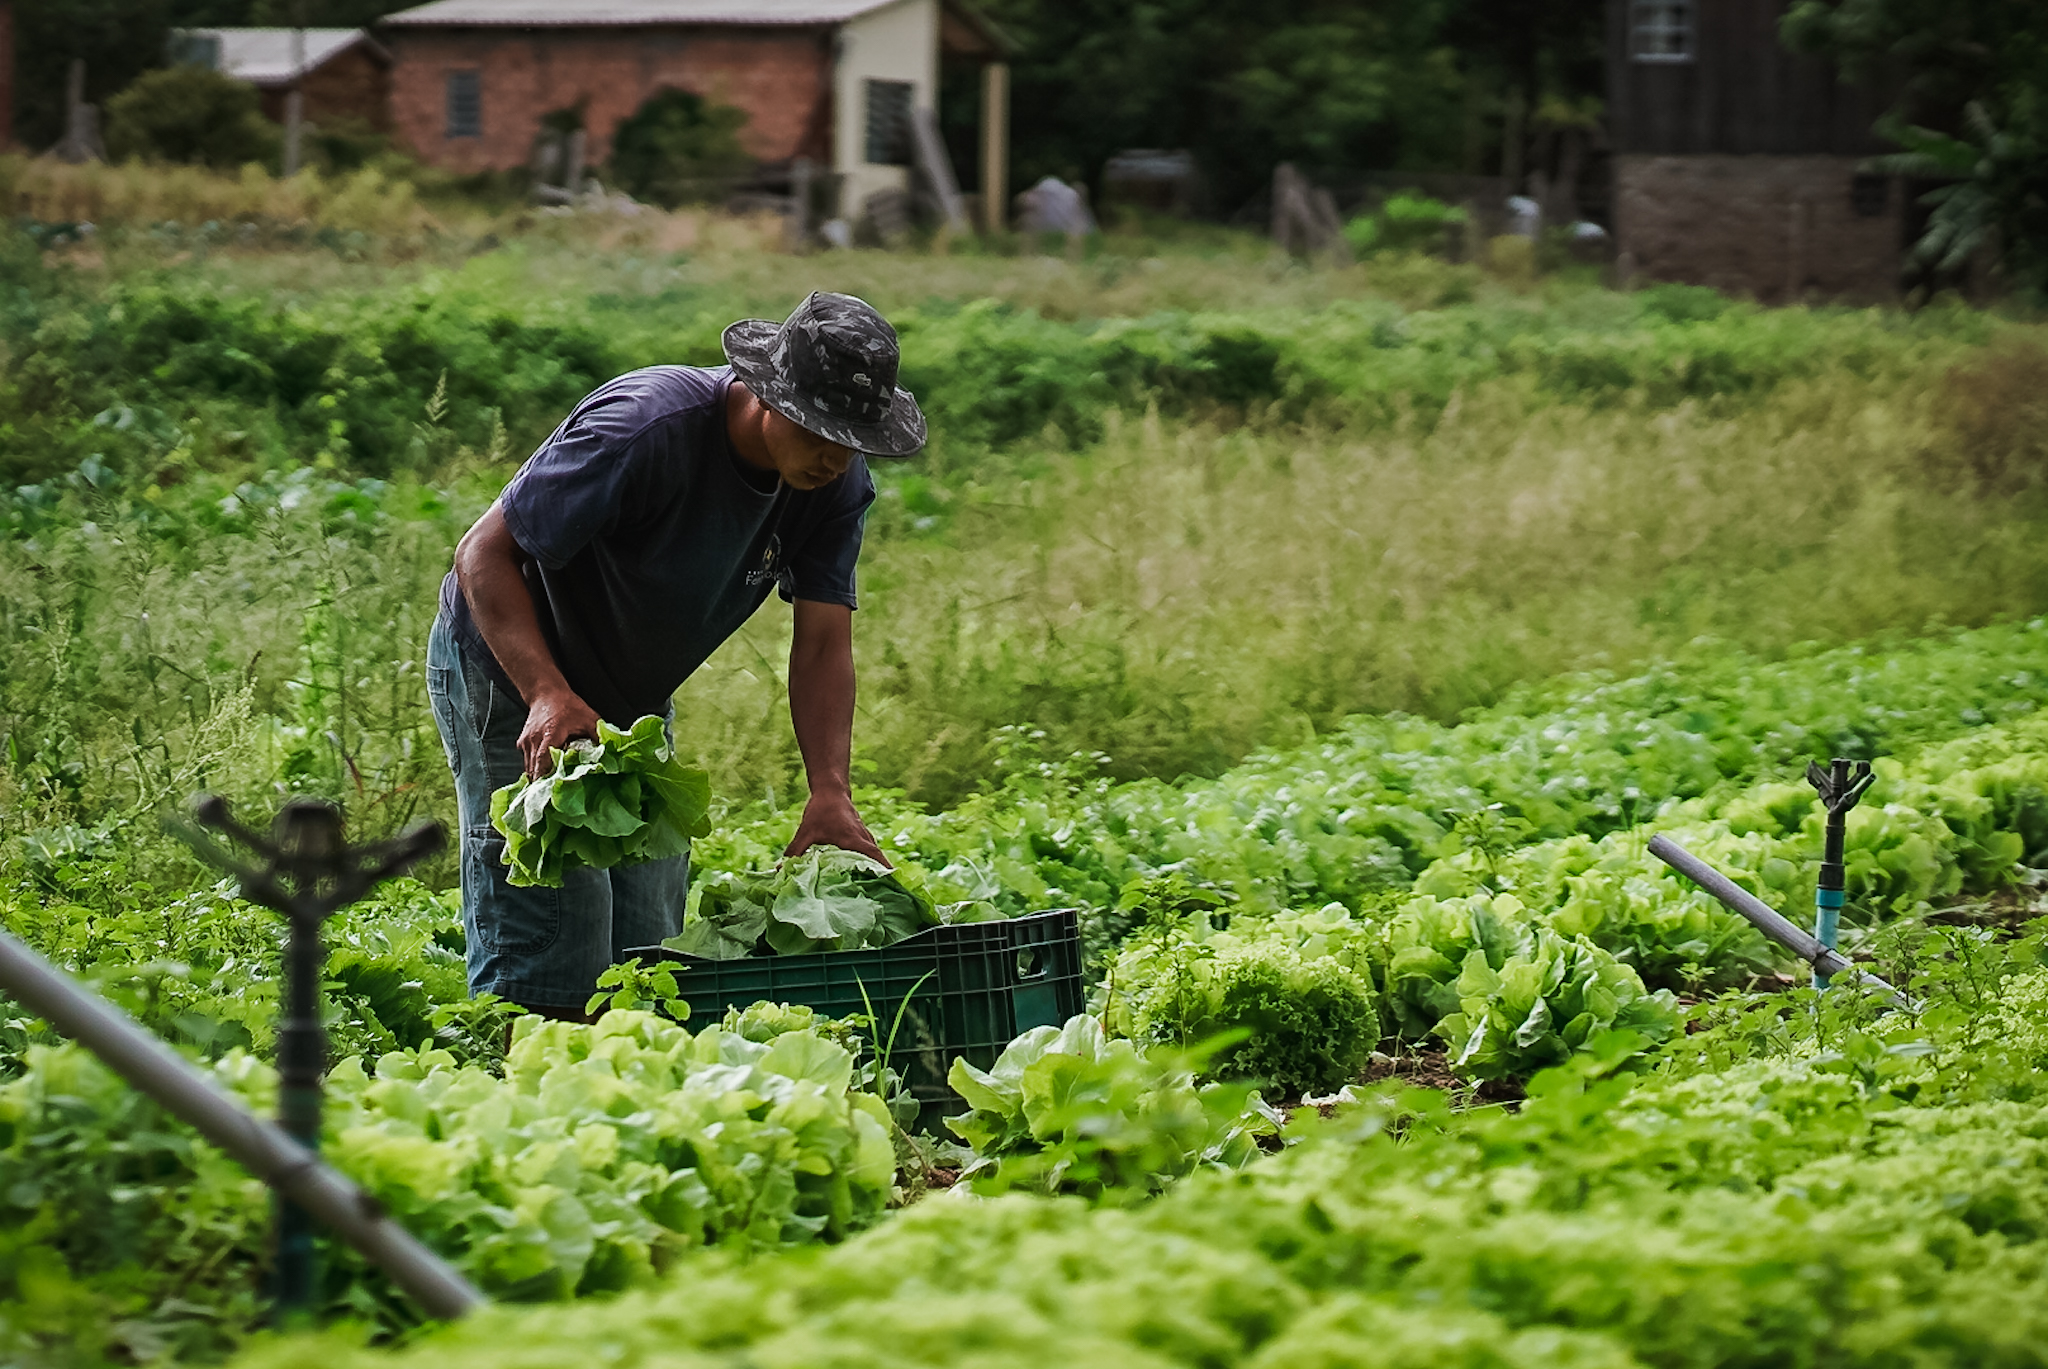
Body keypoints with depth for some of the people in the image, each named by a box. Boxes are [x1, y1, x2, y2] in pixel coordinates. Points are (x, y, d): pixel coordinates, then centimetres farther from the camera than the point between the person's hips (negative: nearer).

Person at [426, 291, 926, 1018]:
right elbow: (484, 555, -28)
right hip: (509, 668, -7)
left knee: (649, 952, 7)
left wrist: (831, 793, -28)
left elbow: (824, 640, -13)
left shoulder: (836, 482, -11)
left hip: (635, 702, 7)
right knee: (549, 966, -14)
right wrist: (547, 693, -41)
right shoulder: (645, 430, -31)